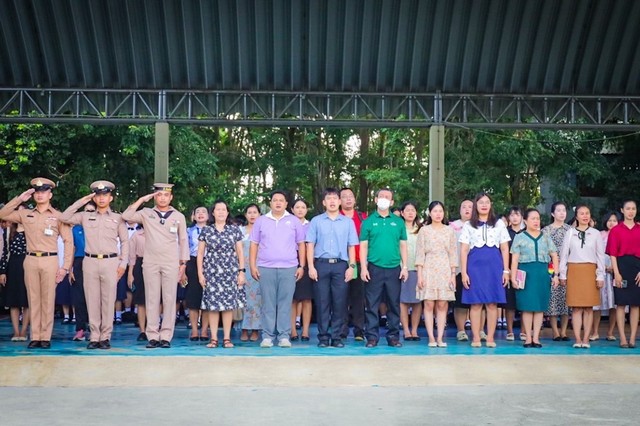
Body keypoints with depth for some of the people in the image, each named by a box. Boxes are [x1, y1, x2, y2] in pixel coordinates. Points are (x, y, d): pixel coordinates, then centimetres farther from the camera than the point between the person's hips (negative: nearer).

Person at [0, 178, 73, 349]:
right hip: (31, 260, 3)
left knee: (48, 299, -1)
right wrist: (19, 199, 4)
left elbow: (68, 241, 2)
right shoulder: (25, 214, 12)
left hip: (50, 260, -3)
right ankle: (35, 336, 9)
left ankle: (46, 337, 4)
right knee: (33, 299, 4)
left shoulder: (58, 216, 3)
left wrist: (65, 267, -5)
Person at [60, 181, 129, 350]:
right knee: (92, 300, 2)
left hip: (110, 262, -1)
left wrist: (123, 263, 1)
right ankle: (94, 337, 7)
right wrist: (81, 201, 5)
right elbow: (64, 218, 4)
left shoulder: (118, 218, 9)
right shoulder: (86, 217, 13)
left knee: (108, 300, -2)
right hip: (90, 261, 1)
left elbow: (125, 241, 9)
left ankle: (105, 337, 5)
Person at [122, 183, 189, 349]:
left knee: (169, 300, -1)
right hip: (150, 263, 0)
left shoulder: (179, 216, 7)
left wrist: (183, 263, 4)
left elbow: (183, 241, 9)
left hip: (171, 263, 0)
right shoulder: (146, 214, 7)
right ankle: (153, 336, 5)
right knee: (152, 299, 1)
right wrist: (142, 200, -4)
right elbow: (126, 216, -6)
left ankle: (166, 336, 3)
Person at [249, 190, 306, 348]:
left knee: (285, 304, 0)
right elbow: (254, 245, 9)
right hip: (266, 268, 0)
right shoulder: (261, 221, 10)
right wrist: (253, 266, 2)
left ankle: (284, 336, 6)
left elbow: (301, 244, 9)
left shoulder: (294, 221, 9)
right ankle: (267, 336, 7)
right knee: (268, 304, 2)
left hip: (289, 269, 0)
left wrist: (302, 266, 3)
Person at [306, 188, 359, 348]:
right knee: (322, 302, 1)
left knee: (340, 302, 1)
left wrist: (351, 266, 0)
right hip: (321, 264, -1)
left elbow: (352, 246, 9)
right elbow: (310, 245, 4)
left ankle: (337, 336, 9)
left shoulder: (348, 222, 11)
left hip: (341, 265, 1)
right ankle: (323, 336, 9)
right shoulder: (316, 221, 8)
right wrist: (311, 267, -4)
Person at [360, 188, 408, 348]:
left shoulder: (398, 222, 10)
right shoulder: (368, 221, 6)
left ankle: (393, 336, 14)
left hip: (394, 269, 2)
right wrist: (364, 267, -6)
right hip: (374, 268, -1)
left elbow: (403, 245, 11)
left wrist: (405, 267, 3)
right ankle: (372, 337, 7)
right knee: (372, 305, 1)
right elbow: (363, 246, 3)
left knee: (394, 304, 6)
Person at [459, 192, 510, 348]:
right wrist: (464, 273, -3)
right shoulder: (469, 225, 9)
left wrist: (506, 271, 3)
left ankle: (490, 338, 6)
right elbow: (464, 250, 4)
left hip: (494, 266, 1)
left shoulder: (499, 224, 11)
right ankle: (476, 338, 5)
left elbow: (504, 249, 10)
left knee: (492, 303, 0)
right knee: (476, 303, -1)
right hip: (475, 266, -1)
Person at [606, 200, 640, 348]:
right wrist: (616, 273, -10)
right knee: (621, 303, -2)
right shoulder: (616, 230, 3)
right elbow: (613, 253, -1)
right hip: (622, 266, -2)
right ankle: (623, 339, 2)